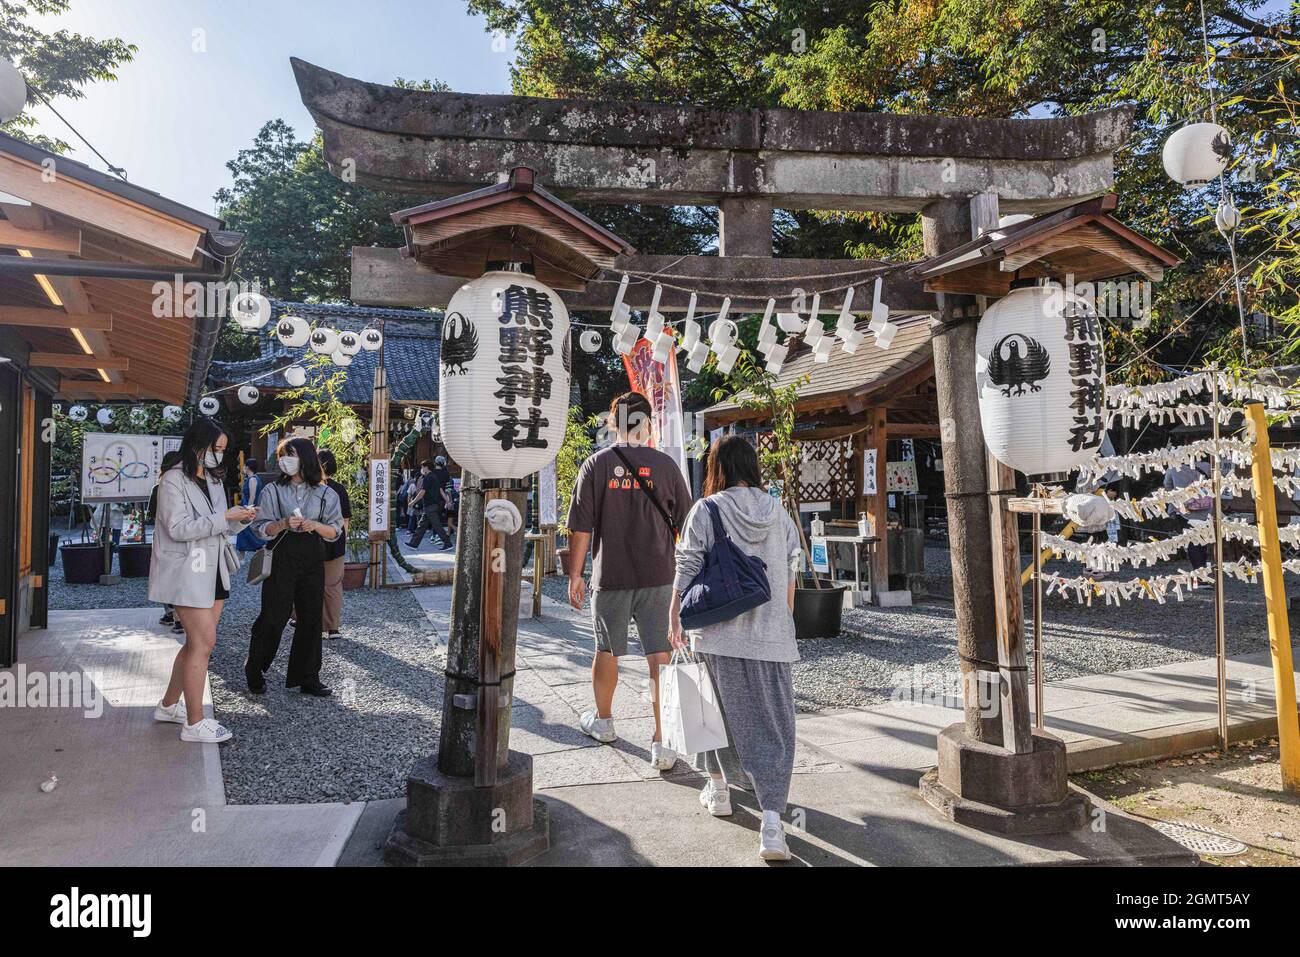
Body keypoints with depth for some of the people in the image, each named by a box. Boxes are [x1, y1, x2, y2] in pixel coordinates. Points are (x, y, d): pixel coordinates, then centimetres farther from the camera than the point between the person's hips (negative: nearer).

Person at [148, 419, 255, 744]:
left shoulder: (213, 480, 15)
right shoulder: (174, 480, -9)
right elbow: (178, 528, -19)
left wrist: (239, 519, 0)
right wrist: (225, 517, -21)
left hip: (213, 571, 8)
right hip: (187, 572, -8)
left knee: (197, 643, 13)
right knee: (203, 643, -9)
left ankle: (169, 706, 29)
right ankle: (194, 724, -2)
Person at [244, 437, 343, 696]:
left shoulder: (324, 493, 5)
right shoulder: (273, 490, 2)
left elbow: (335, 531, 5)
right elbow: (261, 529, 0)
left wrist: (316, 525, -14)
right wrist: (284, 524, -18)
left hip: (313, 560, 2)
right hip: (281, 558, -2)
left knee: (311, 618, 5)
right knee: (273, 616, -2)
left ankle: (306, 678, 15)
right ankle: (254, 672, 18)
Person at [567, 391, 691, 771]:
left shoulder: (596, 465, -4)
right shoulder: (664, 465, -1)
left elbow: (581, 528, -5)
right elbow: (685, 524, 5)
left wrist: (575, 576, 4)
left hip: (610, 577, 0)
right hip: (658, 577, 0)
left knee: (607, 652, 17)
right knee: (659, 657, 3)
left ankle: (603, 721, 37)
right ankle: (662, 745, 3)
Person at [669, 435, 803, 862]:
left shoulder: (707, 510, -6)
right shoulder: (778, 512, 5)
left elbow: (687, 570, -4)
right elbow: (791, 573, 10)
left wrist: (675, 619, 7)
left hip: (719, 633, -2)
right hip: (770, 635, 2)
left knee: (719, 709, 19)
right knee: (772, 724, 4)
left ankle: (718, 789, 35)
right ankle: (772, 824, -4)